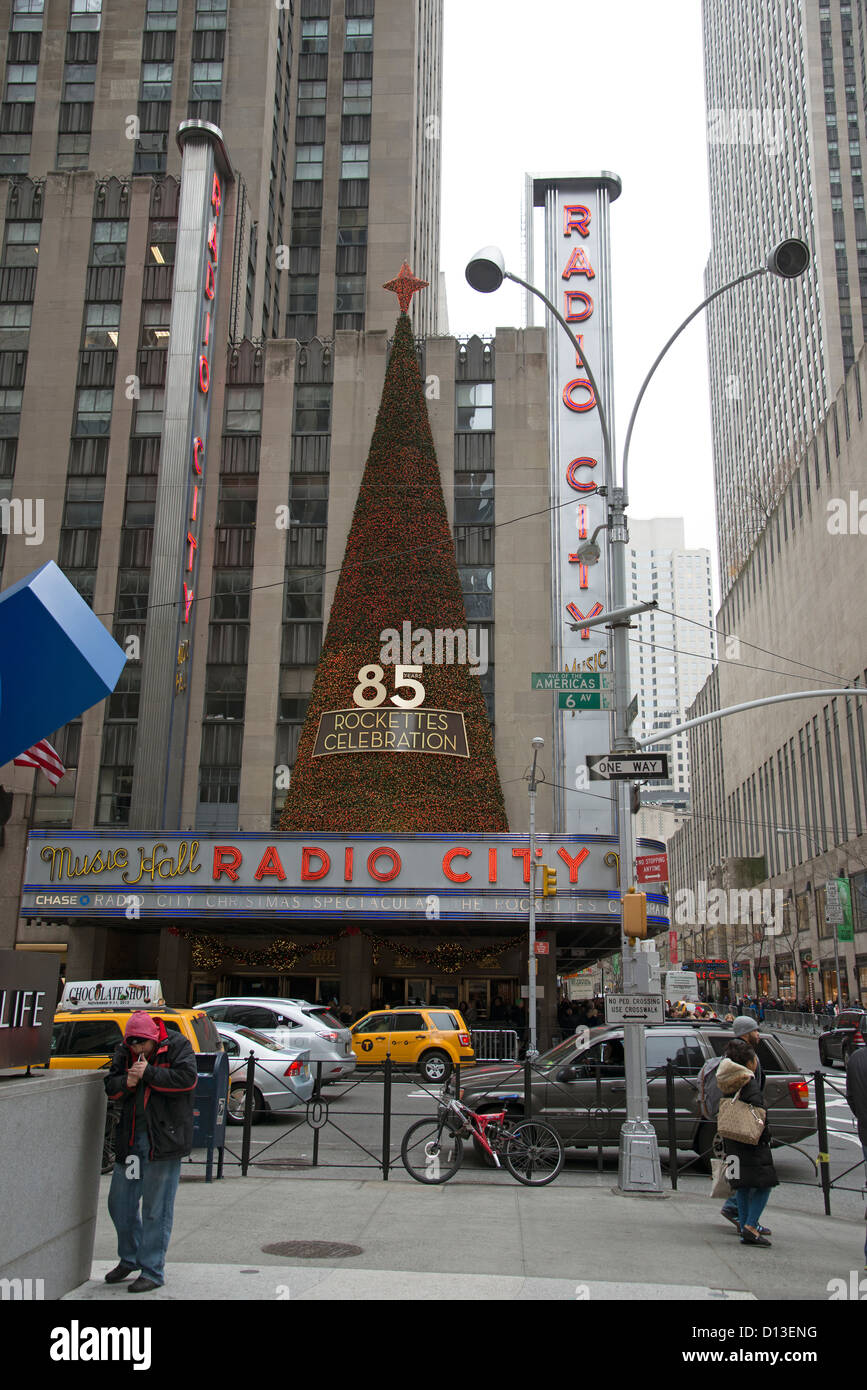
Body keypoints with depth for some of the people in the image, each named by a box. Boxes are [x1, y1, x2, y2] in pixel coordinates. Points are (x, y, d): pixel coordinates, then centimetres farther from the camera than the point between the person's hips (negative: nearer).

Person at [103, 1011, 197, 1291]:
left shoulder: (177, 1046, -8)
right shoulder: (123, 1051, 7)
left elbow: (187, 1078, -21)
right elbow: (110, 1087, 8)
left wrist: (148, 1073, -19)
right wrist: (126, 1082, -14)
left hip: (163, 1139, -6)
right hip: (130, 1137, 6)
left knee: (156, 1208, -1)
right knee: (119, 1203, 15)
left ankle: (152, 1271, 11)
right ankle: (129, 1259, 36)